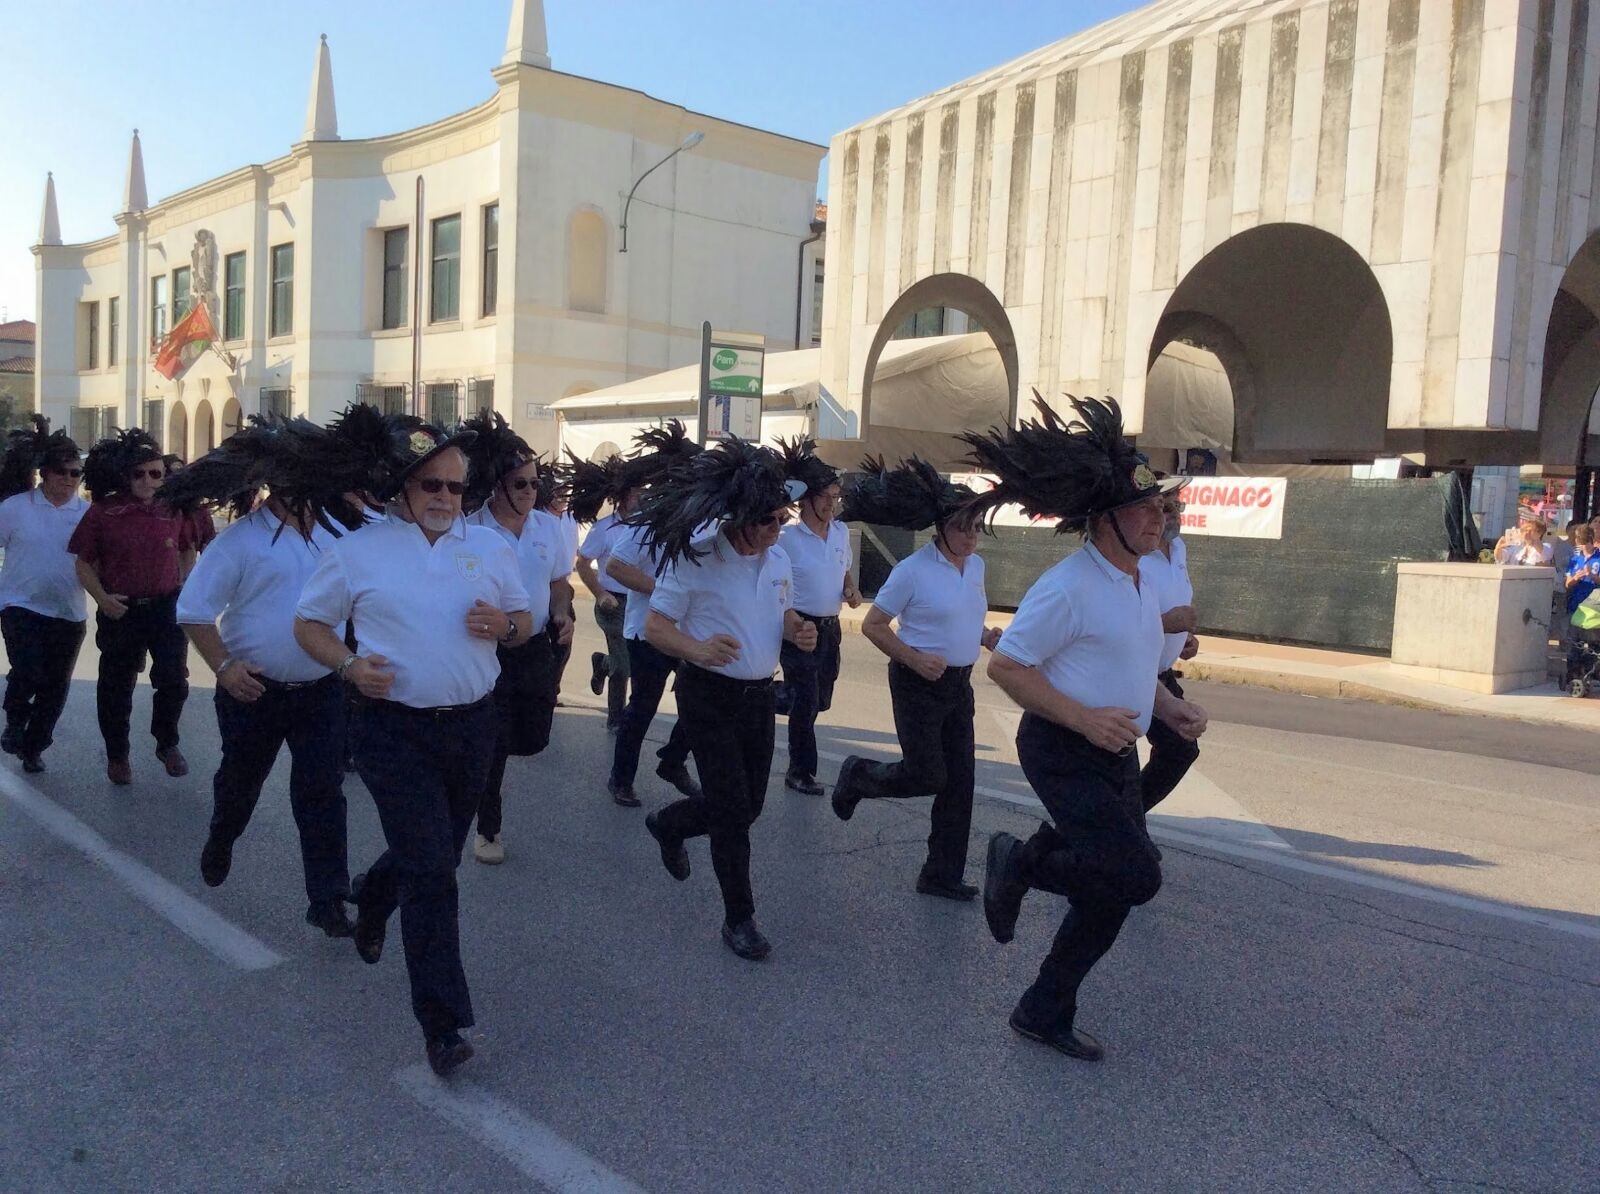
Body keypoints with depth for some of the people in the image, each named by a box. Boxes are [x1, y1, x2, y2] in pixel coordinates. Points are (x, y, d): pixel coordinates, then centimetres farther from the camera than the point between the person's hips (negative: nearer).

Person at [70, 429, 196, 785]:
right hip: (121, 610, 0)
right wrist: (102, 598, -13)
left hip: (166, 607, 1)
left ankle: (167, 743, 19)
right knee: (116, 686, 11)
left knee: (173, 679, -6)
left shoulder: (174, 510, -2)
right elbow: (84, 563, 1)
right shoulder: (103, 512, -7)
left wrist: (184, 589, 3)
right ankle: (117, 755, 29)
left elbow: (188, 552, 15)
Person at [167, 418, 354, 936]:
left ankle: (327, 902, 7)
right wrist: (224, 666, -17)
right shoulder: (241, 539, -9)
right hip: (255, 690, -2)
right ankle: (219, 845, 52)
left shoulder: (333, 532, 4)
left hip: (321, 691, 2)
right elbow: (194, 609, -8)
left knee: (322, 793, 0)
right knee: (240, 779, 20)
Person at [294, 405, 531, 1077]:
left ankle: (373, 896, 56)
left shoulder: (489, 547, 6)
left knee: (438, 853, 21)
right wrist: (350, 665, -14)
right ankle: (442, 1026, 2)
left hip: (471, 726, 4)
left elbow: (523, 625, 13)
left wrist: (504, 625, -12)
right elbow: (309, 623, 6)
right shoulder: (358, 552, -1)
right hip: (396, 731, -4)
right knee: (431, 872, -7)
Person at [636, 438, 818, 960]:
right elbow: (655, 626, -13)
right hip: (709, 697, -7)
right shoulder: (698, 559, -16)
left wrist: (798, 630, -5)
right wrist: (699, 649, -32)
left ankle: (667, 824, 44)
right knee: (732, 811, -3)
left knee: (748, 806, 15)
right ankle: (739, 919, 14)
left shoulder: (778, 559, 4)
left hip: (759, 696, 7)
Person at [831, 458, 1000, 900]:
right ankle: (857, 776, 25)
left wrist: (984, 636, 3)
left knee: (959, 780, 6)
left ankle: (942, 876, 17)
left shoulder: (976, 565, 7)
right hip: (919, 684, -7)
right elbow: (873, 625, -10)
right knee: (927, 776, -6)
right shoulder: (913, 570, -14)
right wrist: (914, 659, -21)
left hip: (959, 683, 7)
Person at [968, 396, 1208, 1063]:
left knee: (1112, 893, 10)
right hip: (1064, 752, -9)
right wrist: (1084, 719, -23)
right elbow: (1004, 666, -17)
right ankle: (1019, 864, 7)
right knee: (1136, 876, -19)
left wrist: (1168, 708, 6)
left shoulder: (1143, 584, 10)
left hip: (1116, 755, 9)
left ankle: (1045, 1014, 26)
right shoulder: (1068, 588, -19)